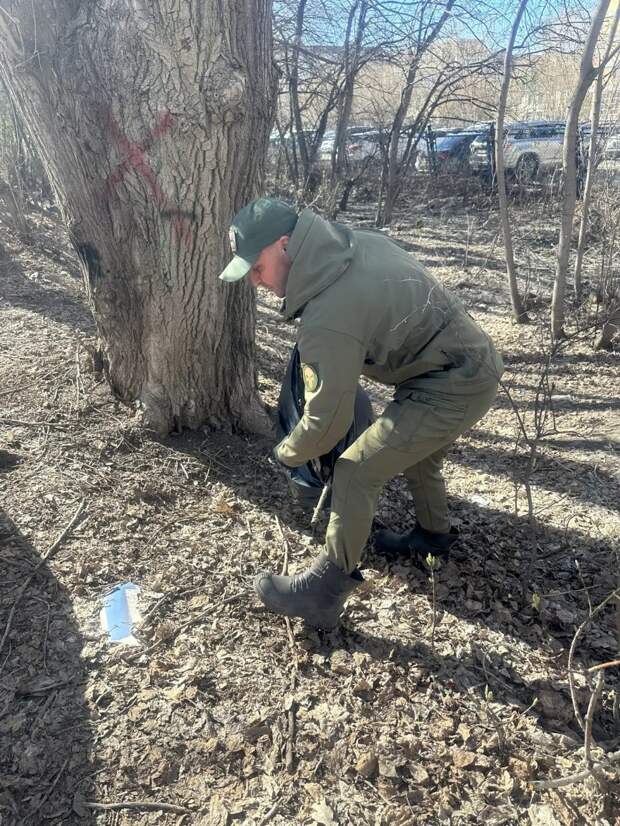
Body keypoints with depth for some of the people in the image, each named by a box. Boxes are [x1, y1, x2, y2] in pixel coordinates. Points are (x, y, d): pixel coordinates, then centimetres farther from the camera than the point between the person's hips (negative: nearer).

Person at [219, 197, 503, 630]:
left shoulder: (327, 318, -26)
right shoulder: (355, 240, -1)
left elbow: (327, 419, -18)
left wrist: (288, 453, 3)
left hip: (452, 388, -10)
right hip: (476, 362, 10)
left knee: (356, 472, -8)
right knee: (416, 449, 29)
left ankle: (324, 593, 4)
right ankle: (434, 533, 51)